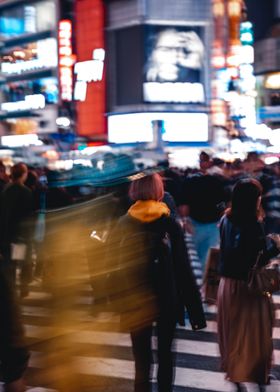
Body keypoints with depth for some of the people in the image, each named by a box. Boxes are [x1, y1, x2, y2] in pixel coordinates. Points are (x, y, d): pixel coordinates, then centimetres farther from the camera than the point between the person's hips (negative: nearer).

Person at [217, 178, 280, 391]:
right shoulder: (253, 224, -23)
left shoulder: (227, 219, -1)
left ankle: (232, 367, 37)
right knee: (251, 331, 10)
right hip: (248, 286, -7)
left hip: (228, 283, 7)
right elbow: (260, 257, -22)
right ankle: (255, 371, 23)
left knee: (233, 329, 22)